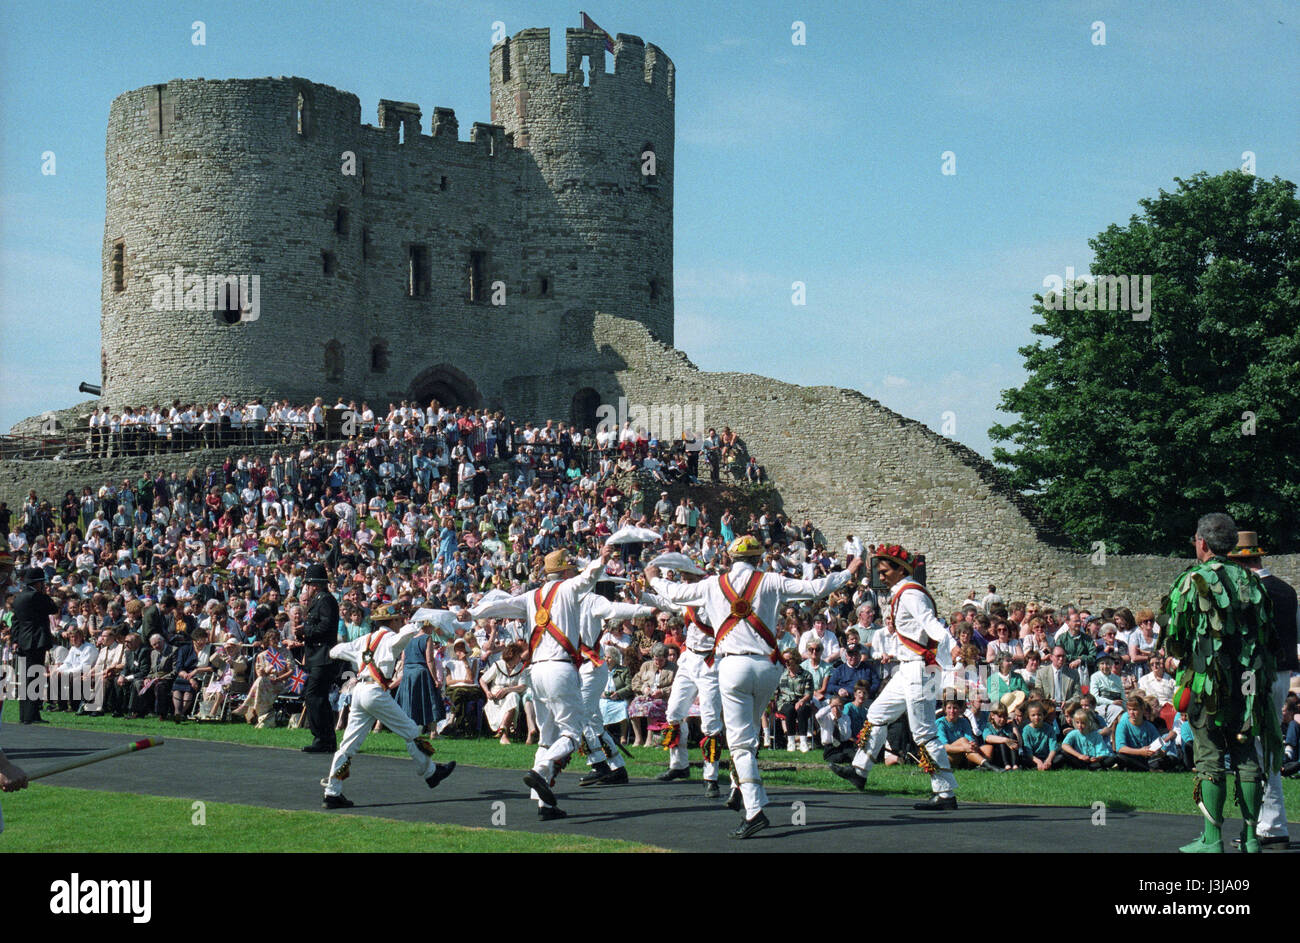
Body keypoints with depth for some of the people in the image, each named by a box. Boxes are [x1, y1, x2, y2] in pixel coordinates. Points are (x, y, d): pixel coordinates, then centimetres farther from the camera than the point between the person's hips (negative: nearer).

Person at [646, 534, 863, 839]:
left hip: (734, 666, -2)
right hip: (768, 666, 2)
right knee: (749, 730, 25)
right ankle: (739, 787, 20)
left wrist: (654, 578, 41)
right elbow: (816, 588, 3)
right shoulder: (770, 582, 6)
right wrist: (849, 573, 18)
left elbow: (674, 592, 20)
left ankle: (755, 810, -15)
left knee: (741, 740, -5)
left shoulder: (713, 585, 8)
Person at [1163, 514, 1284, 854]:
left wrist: (1185, 655, 14)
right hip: (1251, 683, 4)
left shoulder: (1191, 581, -6)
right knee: (1247, 758, 8)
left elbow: (1171, 639, -6)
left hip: (1207, 685, -4)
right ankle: (1250, 836, 9)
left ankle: (1212, 839, -1)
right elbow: (1269, 635, 10)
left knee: (1210, 760, 0)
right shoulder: (1251, 580, 9)